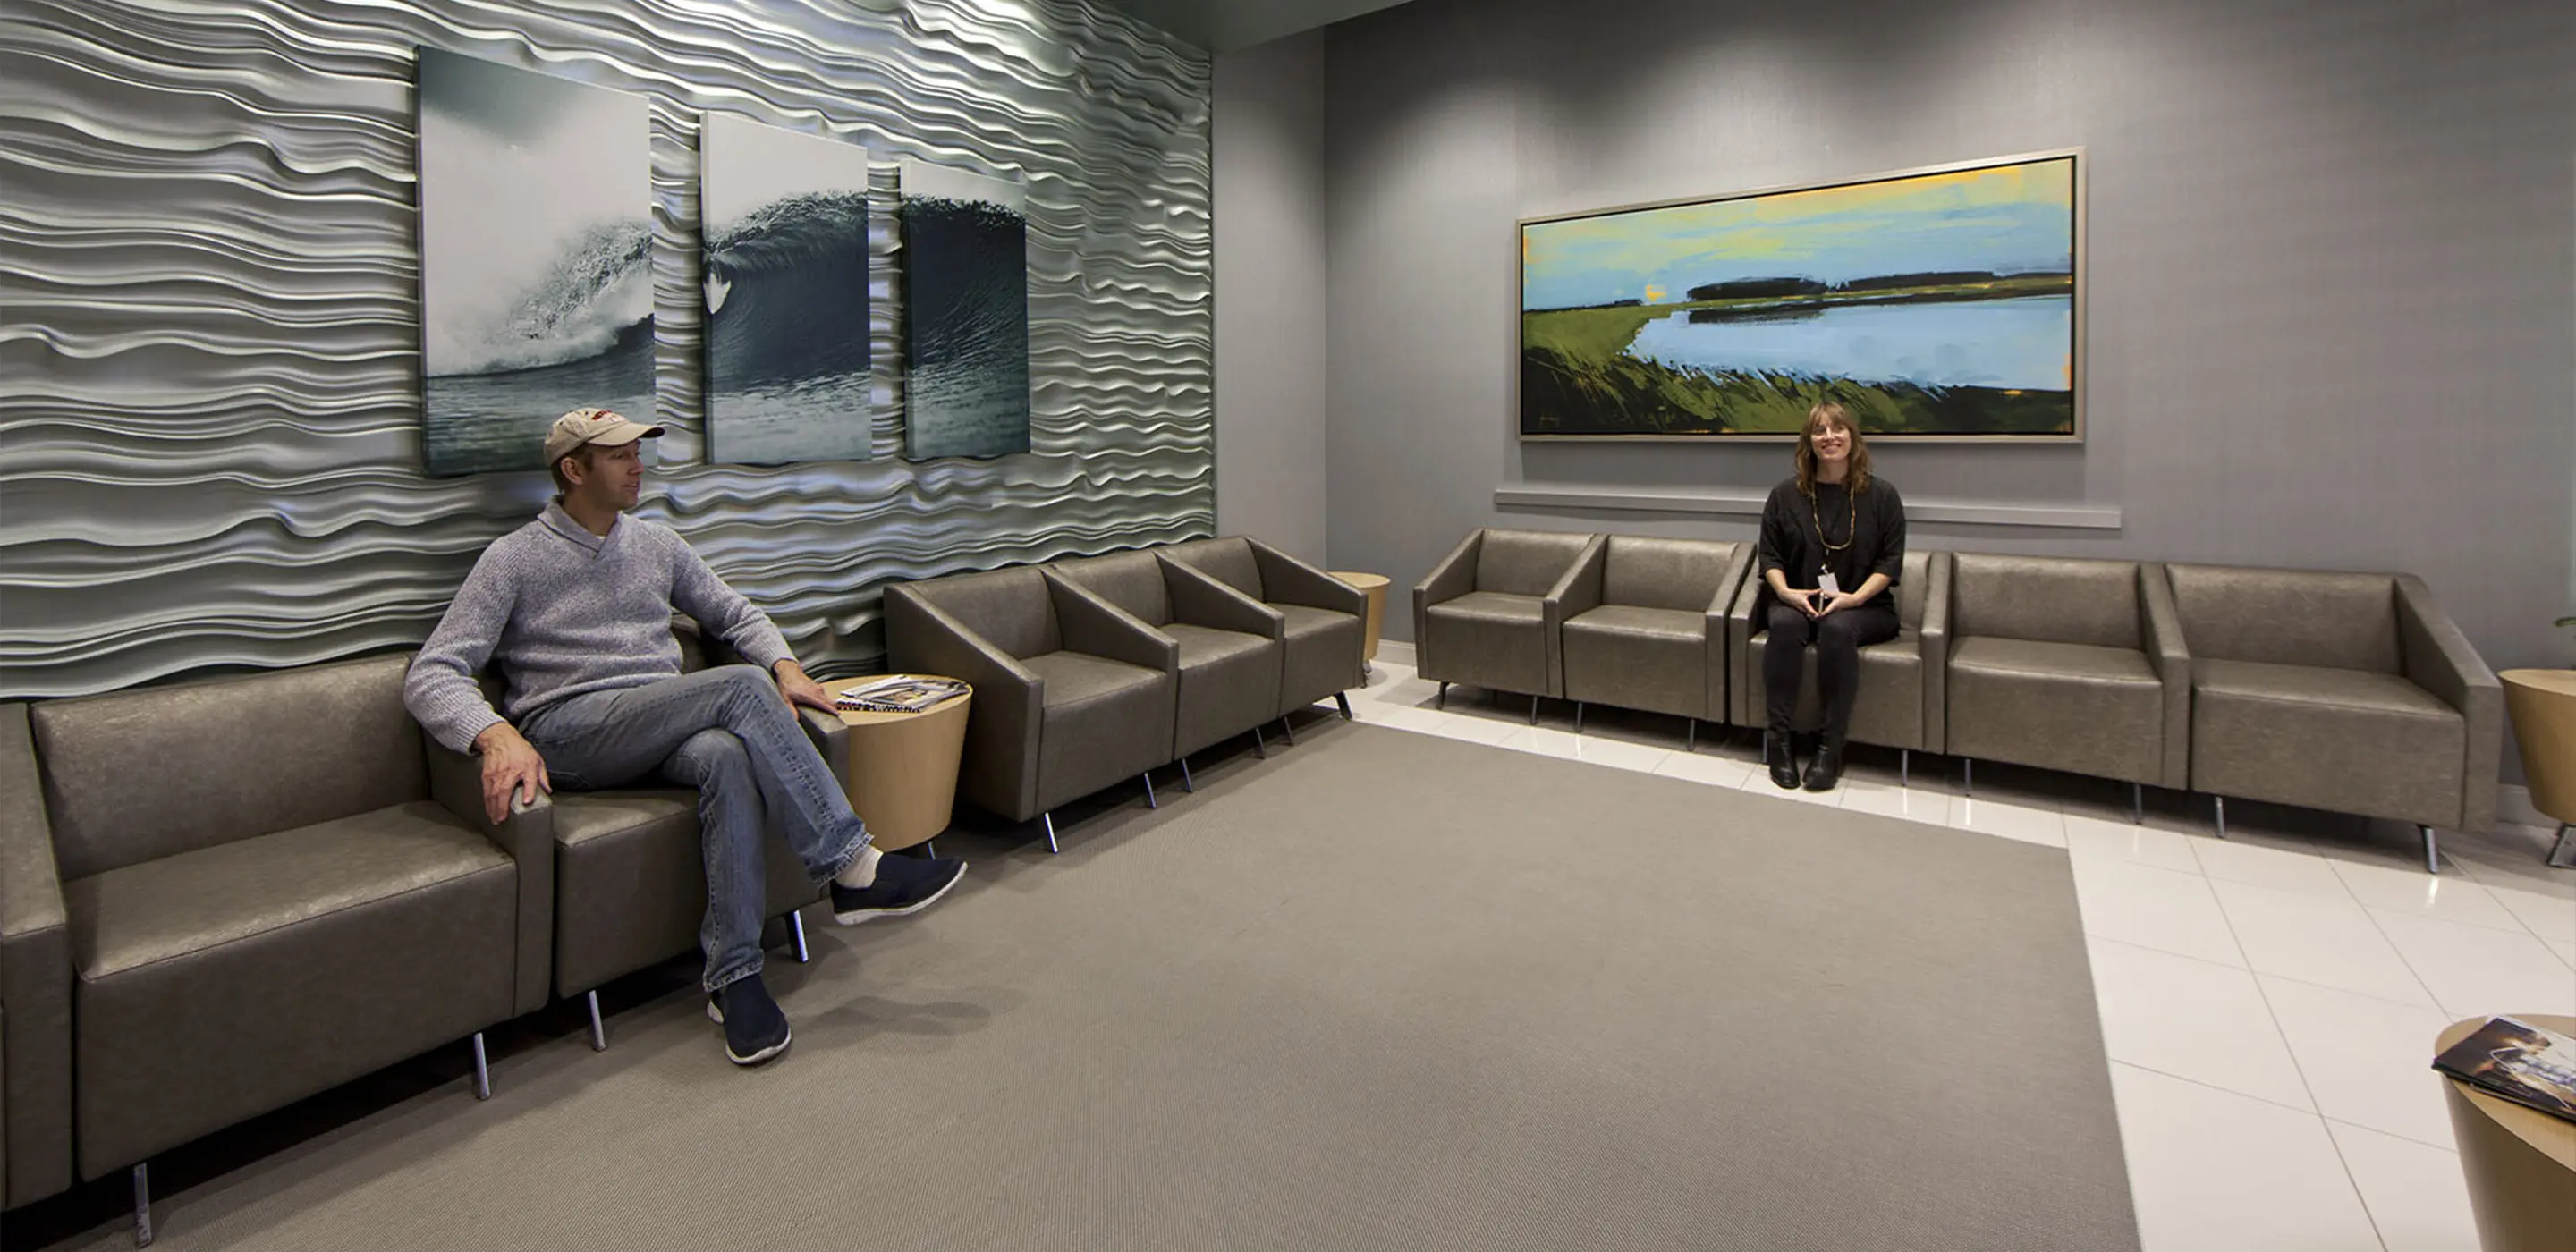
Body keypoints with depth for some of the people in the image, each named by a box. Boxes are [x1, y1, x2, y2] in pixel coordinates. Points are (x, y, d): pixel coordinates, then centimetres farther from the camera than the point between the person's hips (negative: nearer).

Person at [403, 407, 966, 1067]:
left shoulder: (657, 543, 18)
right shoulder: (514, 559, 3)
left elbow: (733, 613, 24)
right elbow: (431, 674, -4)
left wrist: (786, 665, 1)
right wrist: (497, 735, -26)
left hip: (665, 726, 4)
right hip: (567, 731, -4)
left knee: (730, 754, -36)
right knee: (740, 686, -31)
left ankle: (733, 974, -32)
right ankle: (854, 869, -31)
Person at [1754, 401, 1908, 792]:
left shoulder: (1881, 494, 4)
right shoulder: (1785, 494, 8)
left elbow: (1891, 561, 0)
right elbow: (1770, 555, 7)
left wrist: (1855, 597, -17)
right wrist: (1785, 591, -13)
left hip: (1865, 607, -1)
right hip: (1798, 601, 1)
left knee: (1837, 627, -36)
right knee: (1784, 624, -34)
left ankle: (1831, 748, -30)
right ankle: (1777, 738, -30)